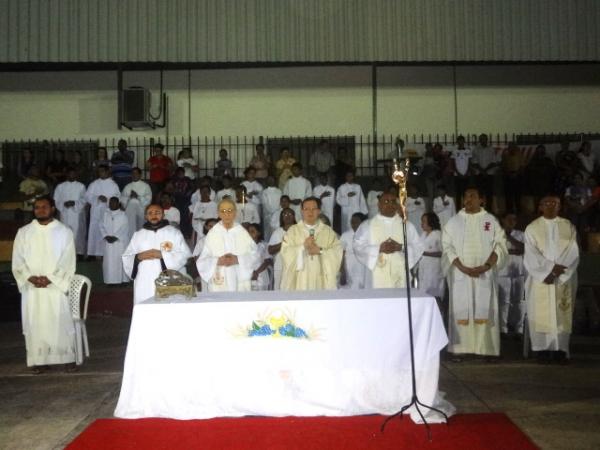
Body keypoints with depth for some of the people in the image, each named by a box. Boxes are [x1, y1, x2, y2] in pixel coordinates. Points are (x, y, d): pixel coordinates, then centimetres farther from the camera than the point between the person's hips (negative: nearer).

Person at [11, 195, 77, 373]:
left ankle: (67, 357, 11)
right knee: (35, 324, 4)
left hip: (56, 286, -2)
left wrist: (50, 278, -14)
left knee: (61, 323, -1)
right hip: (31, 288, 2)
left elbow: (68, 262, -3)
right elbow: (18, 261, 4)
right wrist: (31, 277, -12)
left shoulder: (64, 232, 1)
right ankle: (39, 360, 14)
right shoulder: (23, 232, 7)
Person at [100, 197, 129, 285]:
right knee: (108, 261, 2)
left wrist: (115, 237, -15)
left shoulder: (122, 215, 0)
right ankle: (110, 280, 7)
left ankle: (122, 280, 2)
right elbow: (102, 227, 8)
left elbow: (124, 229, -7)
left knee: (120, 261, -3)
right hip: (108, 242, 3)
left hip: (120, 242, -3)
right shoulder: (106, 214, 11)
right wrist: (106, 236, -8)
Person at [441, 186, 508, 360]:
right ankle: (459, 348, 2)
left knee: (484, 311, 0)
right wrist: (463, 267, -13)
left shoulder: (491, 221, 6)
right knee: (460, 310, -1)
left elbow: (500, 245, 1)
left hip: (485, 275, 0)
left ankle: (484, 348, 5)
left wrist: (486, 266, -13)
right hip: (460, 274, 0)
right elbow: (447, 247, 0)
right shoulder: (454, 221, 6)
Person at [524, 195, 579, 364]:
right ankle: (543, 349, -1)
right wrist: (550, 268, -16)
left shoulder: (569, 227, 9)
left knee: (562, 314, 0)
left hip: (564, 279, 1)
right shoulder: (532, 228, 5)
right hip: (540, 278, -1)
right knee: (541, 313, -4)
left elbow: (573, 253, -1)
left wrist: (557, 271, -13)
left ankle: (560, 348, 3)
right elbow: (531, 255, -4)